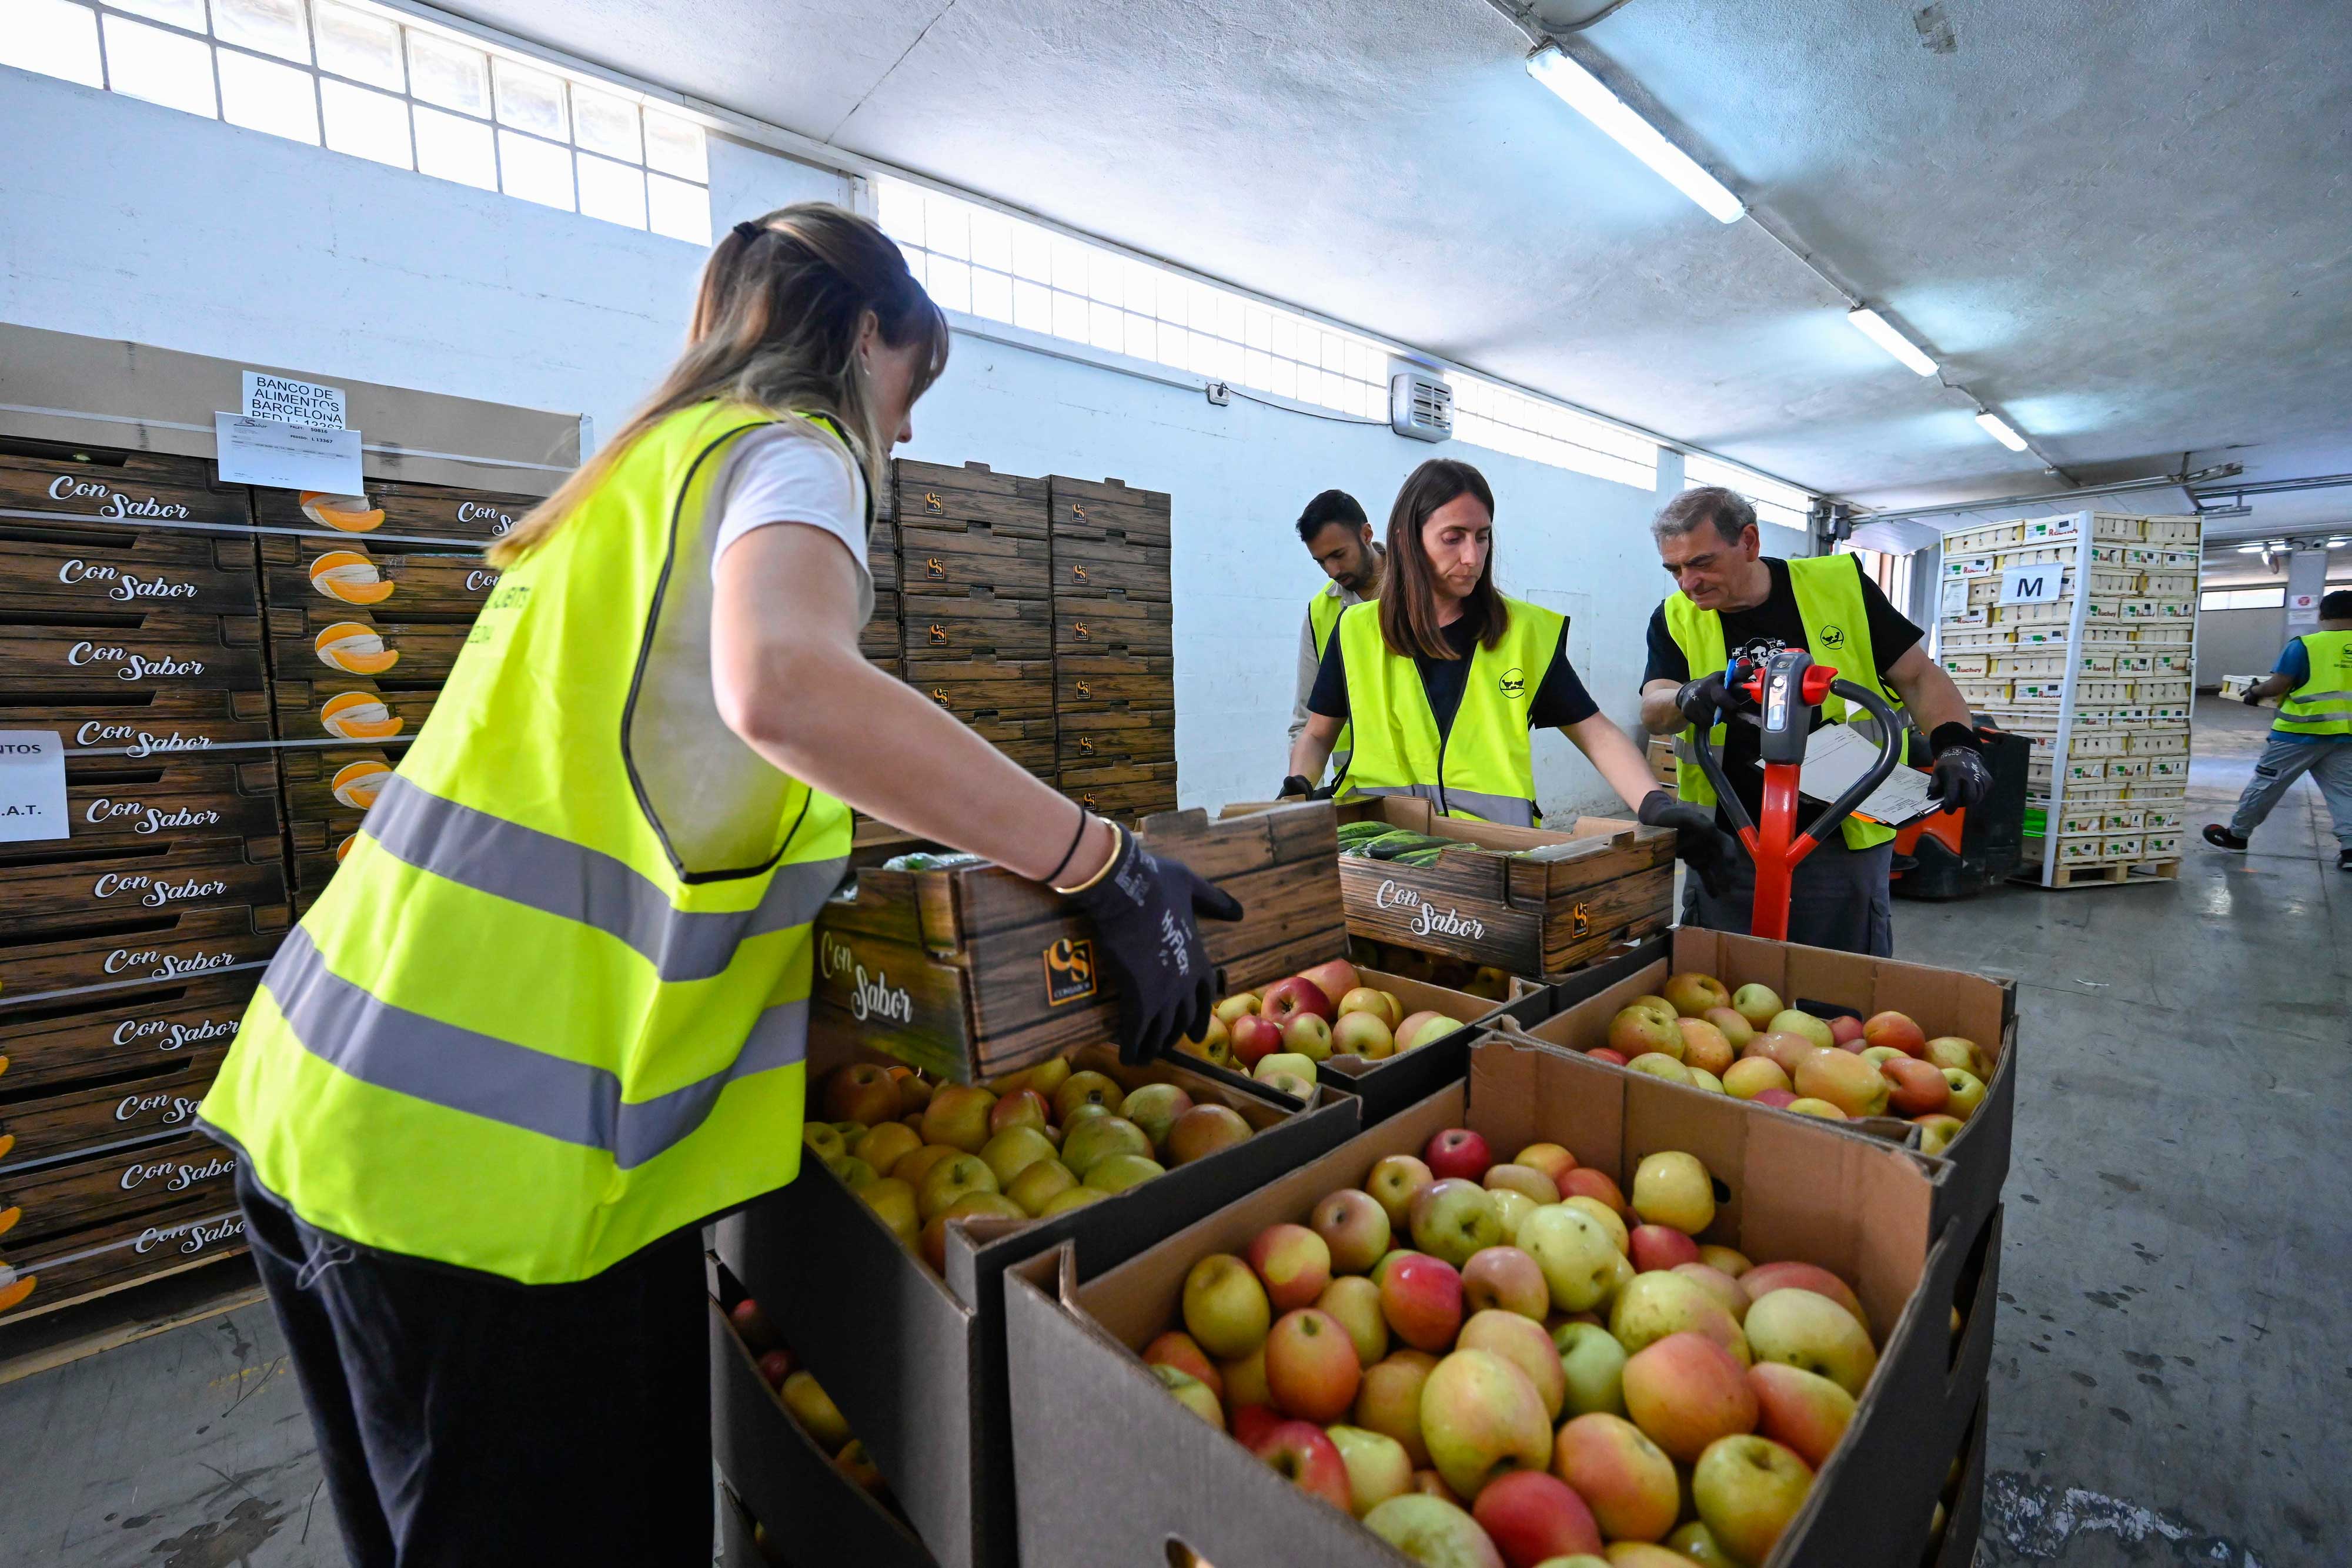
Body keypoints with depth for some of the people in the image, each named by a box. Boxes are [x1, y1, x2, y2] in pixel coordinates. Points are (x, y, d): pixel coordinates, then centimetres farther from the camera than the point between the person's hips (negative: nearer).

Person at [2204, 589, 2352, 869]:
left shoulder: (2305, 645, -11)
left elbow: (2276, 686, -12)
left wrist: (2255, 691, 7)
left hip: (2301, 731, -5)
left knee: (2266, 784, 5)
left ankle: (2236, 836, 14)